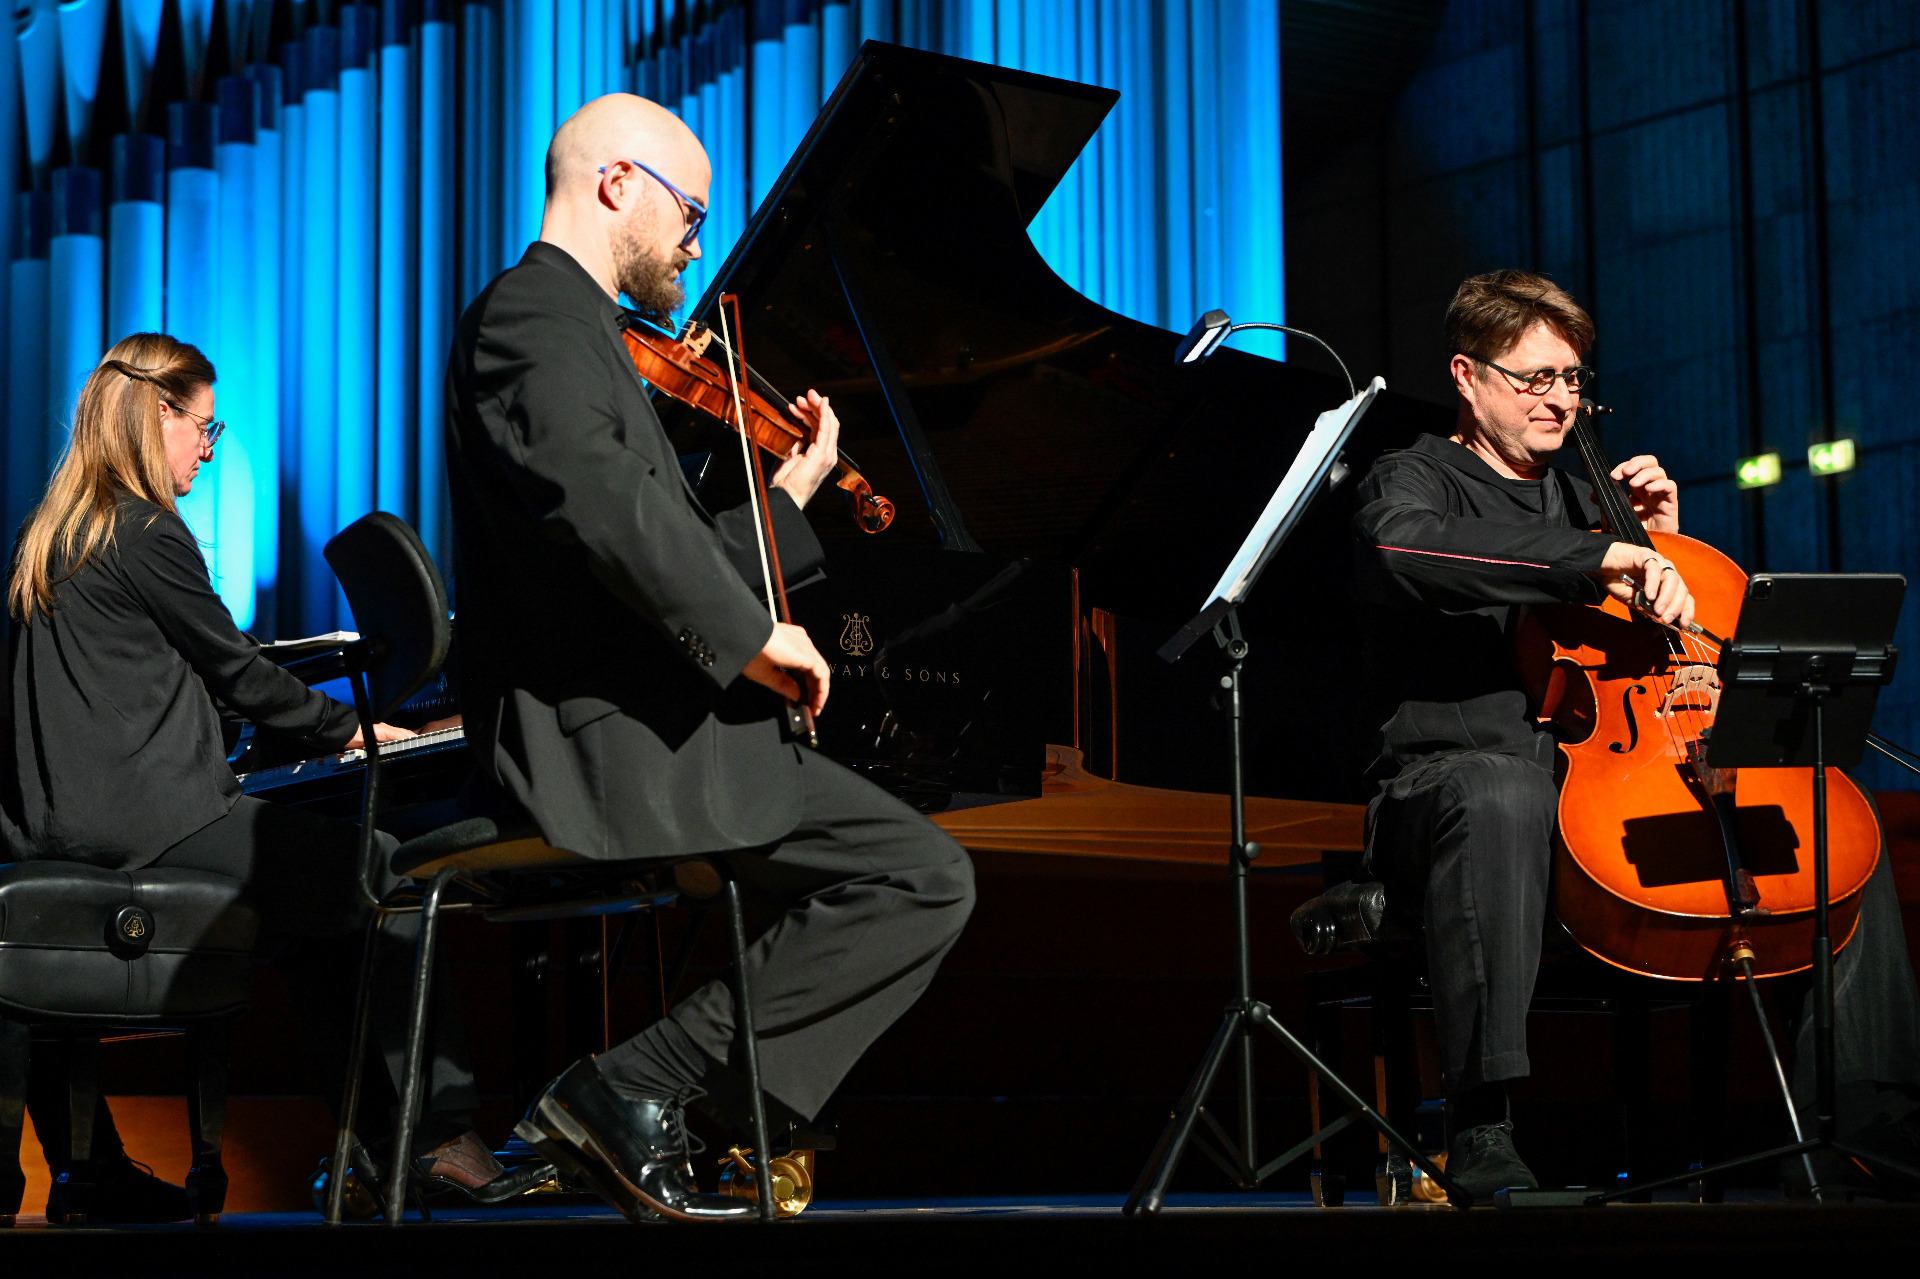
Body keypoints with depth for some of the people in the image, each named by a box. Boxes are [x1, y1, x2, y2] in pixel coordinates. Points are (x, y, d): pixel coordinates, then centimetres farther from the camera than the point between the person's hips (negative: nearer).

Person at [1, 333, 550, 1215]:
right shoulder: (146, 532, -10)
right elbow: (238, 672, -4)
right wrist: (345, 729, 12)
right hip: (141, 817, -10)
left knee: (325, 899, 18)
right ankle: (438, 1131, -4)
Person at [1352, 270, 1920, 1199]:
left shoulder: (1582, 501, 27)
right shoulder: (1415, 481, 7)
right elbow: (1404, 547, -22)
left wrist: (1662, 544, 17)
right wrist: (1600, 559, -27)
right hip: (1454, 770, -6)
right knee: (1502, 796, -43)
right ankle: (1482, 1140, -43)